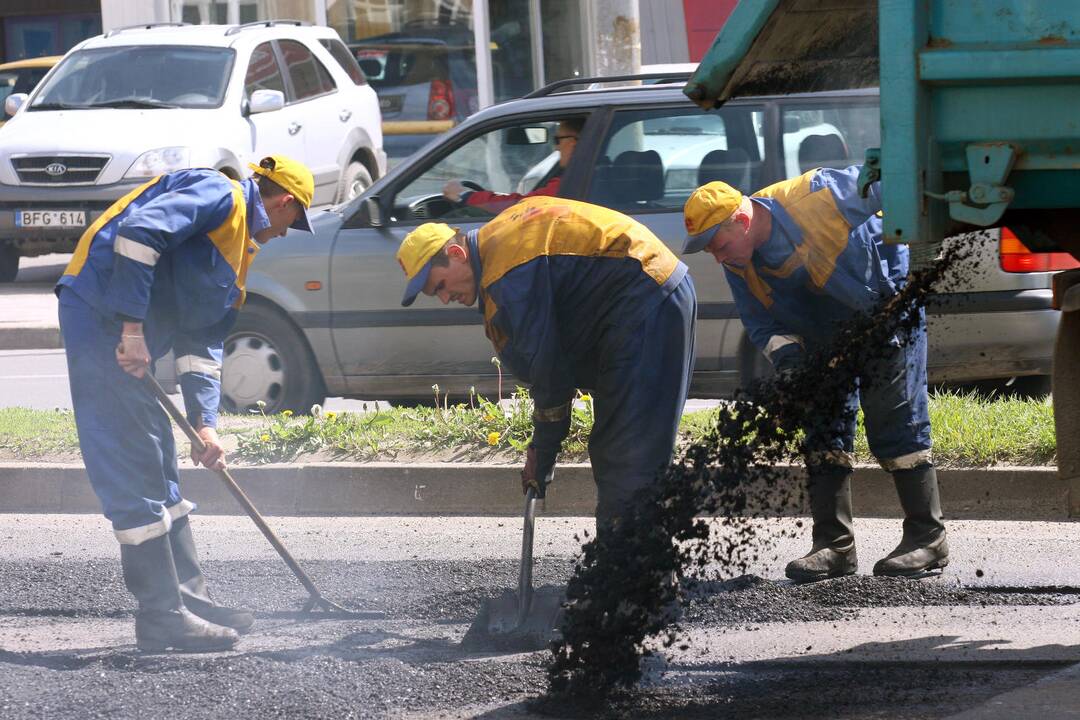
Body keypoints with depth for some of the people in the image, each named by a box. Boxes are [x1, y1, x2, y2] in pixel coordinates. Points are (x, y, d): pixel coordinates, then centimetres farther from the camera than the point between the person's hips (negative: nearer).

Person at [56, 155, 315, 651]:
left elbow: (202, 341, 21)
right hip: (103, 319, -11)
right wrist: (133, 329, -24)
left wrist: (204, 422, 9)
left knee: (159, 473, 16)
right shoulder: (219, 195, -8)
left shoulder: (240, 246, 23)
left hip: (129, 334, 11)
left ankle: (190, 599, 23)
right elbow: (139, 231, -23)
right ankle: (163, 617, -7)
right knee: (134, 471, -8)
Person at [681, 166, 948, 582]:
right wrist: (782, 348, -27)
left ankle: (927, 539, -1)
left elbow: (888, 185, -21)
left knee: (896, 425, -8)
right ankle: (834, 545, 4)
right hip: (824, 336, 6)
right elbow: (759, 324, -6)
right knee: (824, 432, 0)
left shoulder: (815, 196, -33)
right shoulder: (738, 266, -13)